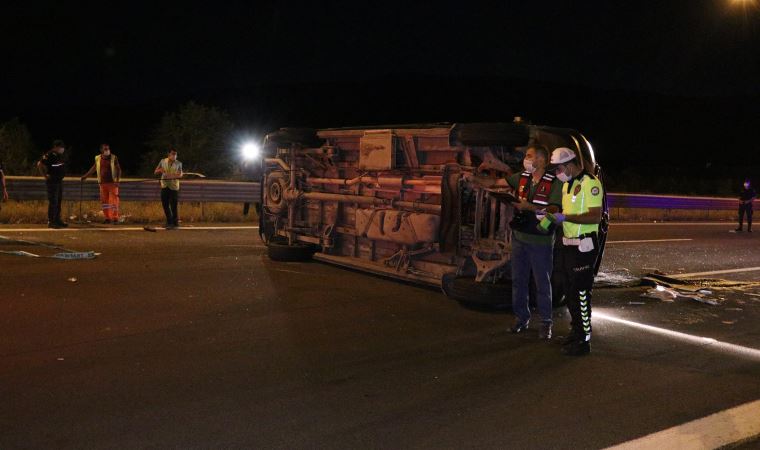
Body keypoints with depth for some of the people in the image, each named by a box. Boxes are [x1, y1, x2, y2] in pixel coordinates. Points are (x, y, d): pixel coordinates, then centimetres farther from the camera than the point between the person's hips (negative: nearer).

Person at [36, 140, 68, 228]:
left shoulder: (59, 155, 12)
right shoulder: (49, 155, -15)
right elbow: (39, 164, -19)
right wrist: (45, 176, -17)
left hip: (59, 181, 9)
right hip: (52, 181, -9)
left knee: (59, 201, 13)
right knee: (53, 202, -9)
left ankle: (57, 220, 20)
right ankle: (50, 222, -5)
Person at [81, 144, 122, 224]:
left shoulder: (114, 158, -3)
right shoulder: (98, 158, 5)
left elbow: (119, 169, -3)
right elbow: (93, 168, 20)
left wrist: (117, 180, -13)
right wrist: (85, 176, 20)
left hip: (112, 183, -4)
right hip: (103, 183, 4)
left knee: (113, 200, -6)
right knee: (104, 201, 5)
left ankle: (115, 218, 0)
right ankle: (108, 218, 12)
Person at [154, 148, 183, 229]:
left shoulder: (178, 163, -1)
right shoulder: (162, 161, 4)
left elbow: (180, 175, -9)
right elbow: (155, 172, 7)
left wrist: (173, 176, -27)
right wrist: (160, 170, -15)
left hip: (174, 187, -3)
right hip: (164, 186, 3)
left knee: (173, 206, -5)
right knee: (165, 205, 7)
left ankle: (175, 222, 9)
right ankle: (169, 222, 21)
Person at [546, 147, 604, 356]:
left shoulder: (590, 183, -15)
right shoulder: (567, 184, 14)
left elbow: (596, 217, -22)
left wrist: (565, 218, -23)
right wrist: (554, 217, 7)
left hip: (583, 246, -9)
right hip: (569, 245, 9)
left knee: (581, 294, -5)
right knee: (570, 292, 17)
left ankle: (584, 341, 4)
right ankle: (576, 331, 30)